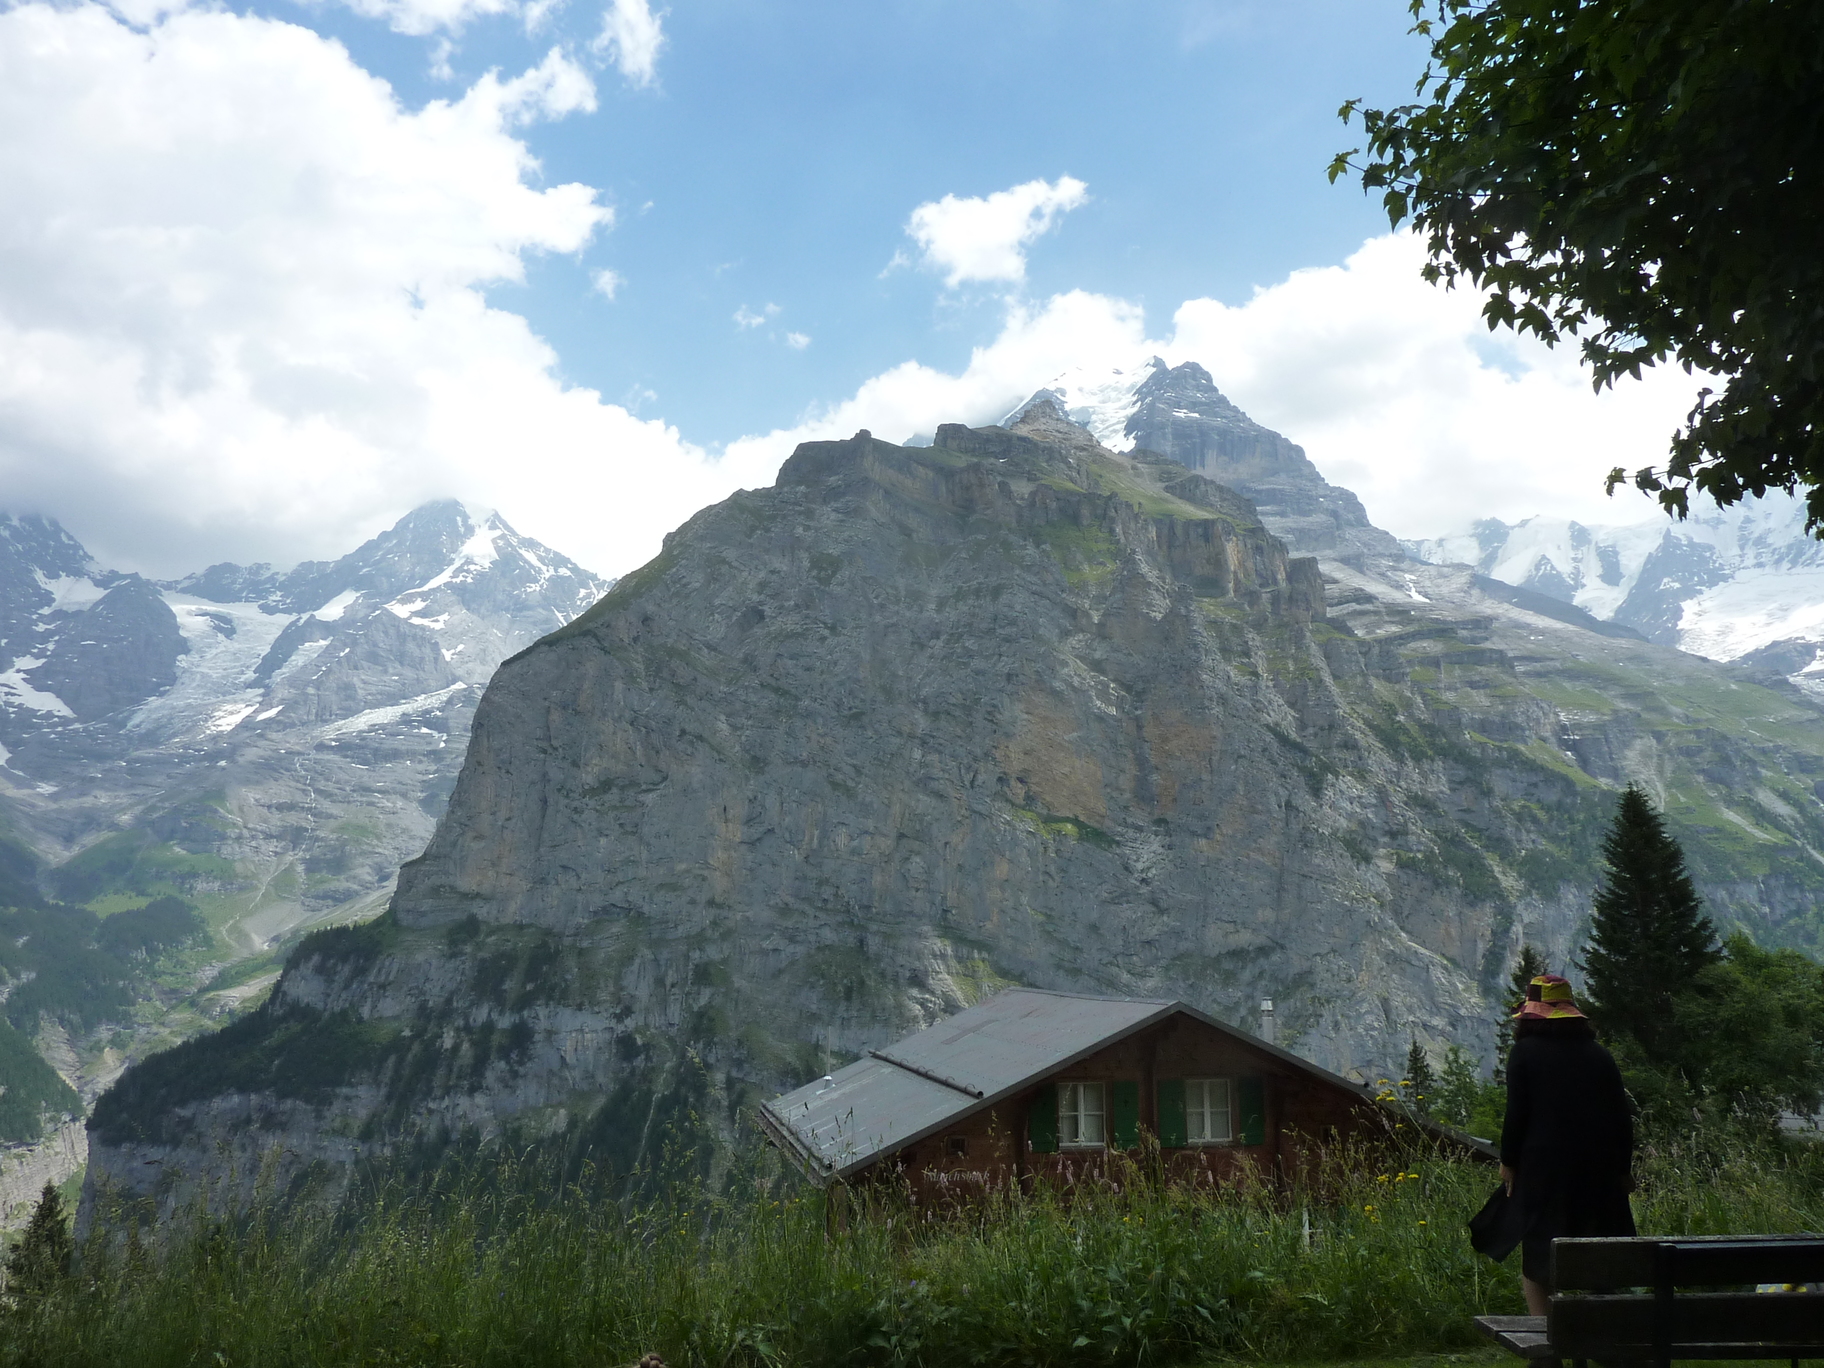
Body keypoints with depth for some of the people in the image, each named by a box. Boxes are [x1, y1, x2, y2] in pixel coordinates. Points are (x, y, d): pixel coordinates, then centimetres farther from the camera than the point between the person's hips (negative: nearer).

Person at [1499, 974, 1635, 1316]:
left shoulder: (1525, 1053, -5)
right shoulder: (1599, 1054, 8)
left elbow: (1515, 1114, -8)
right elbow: (1623, 1116, 10)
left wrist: (1508, 1162, 2)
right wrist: (1624, 1167, 17)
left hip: (1542, 1169, -4)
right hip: (1598, 1170, 4)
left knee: (1537, 1255, 3)